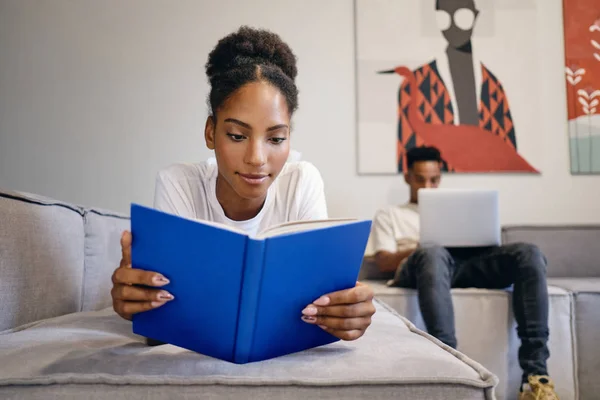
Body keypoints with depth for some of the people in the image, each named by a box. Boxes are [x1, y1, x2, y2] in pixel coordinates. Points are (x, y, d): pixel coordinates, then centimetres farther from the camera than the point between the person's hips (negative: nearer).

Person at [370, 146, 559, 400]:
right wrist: (420, 248, -9)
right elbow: (383, 261, 10)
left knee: (528, 253, -25)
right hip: (423, 264, -3)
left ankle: (535, 374, -34)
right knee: (433, 255, -42)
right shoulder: (389, 214, 28)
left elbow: (475, 241, 23)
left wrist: (479, 239, -3)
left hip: (467, 262, 4)